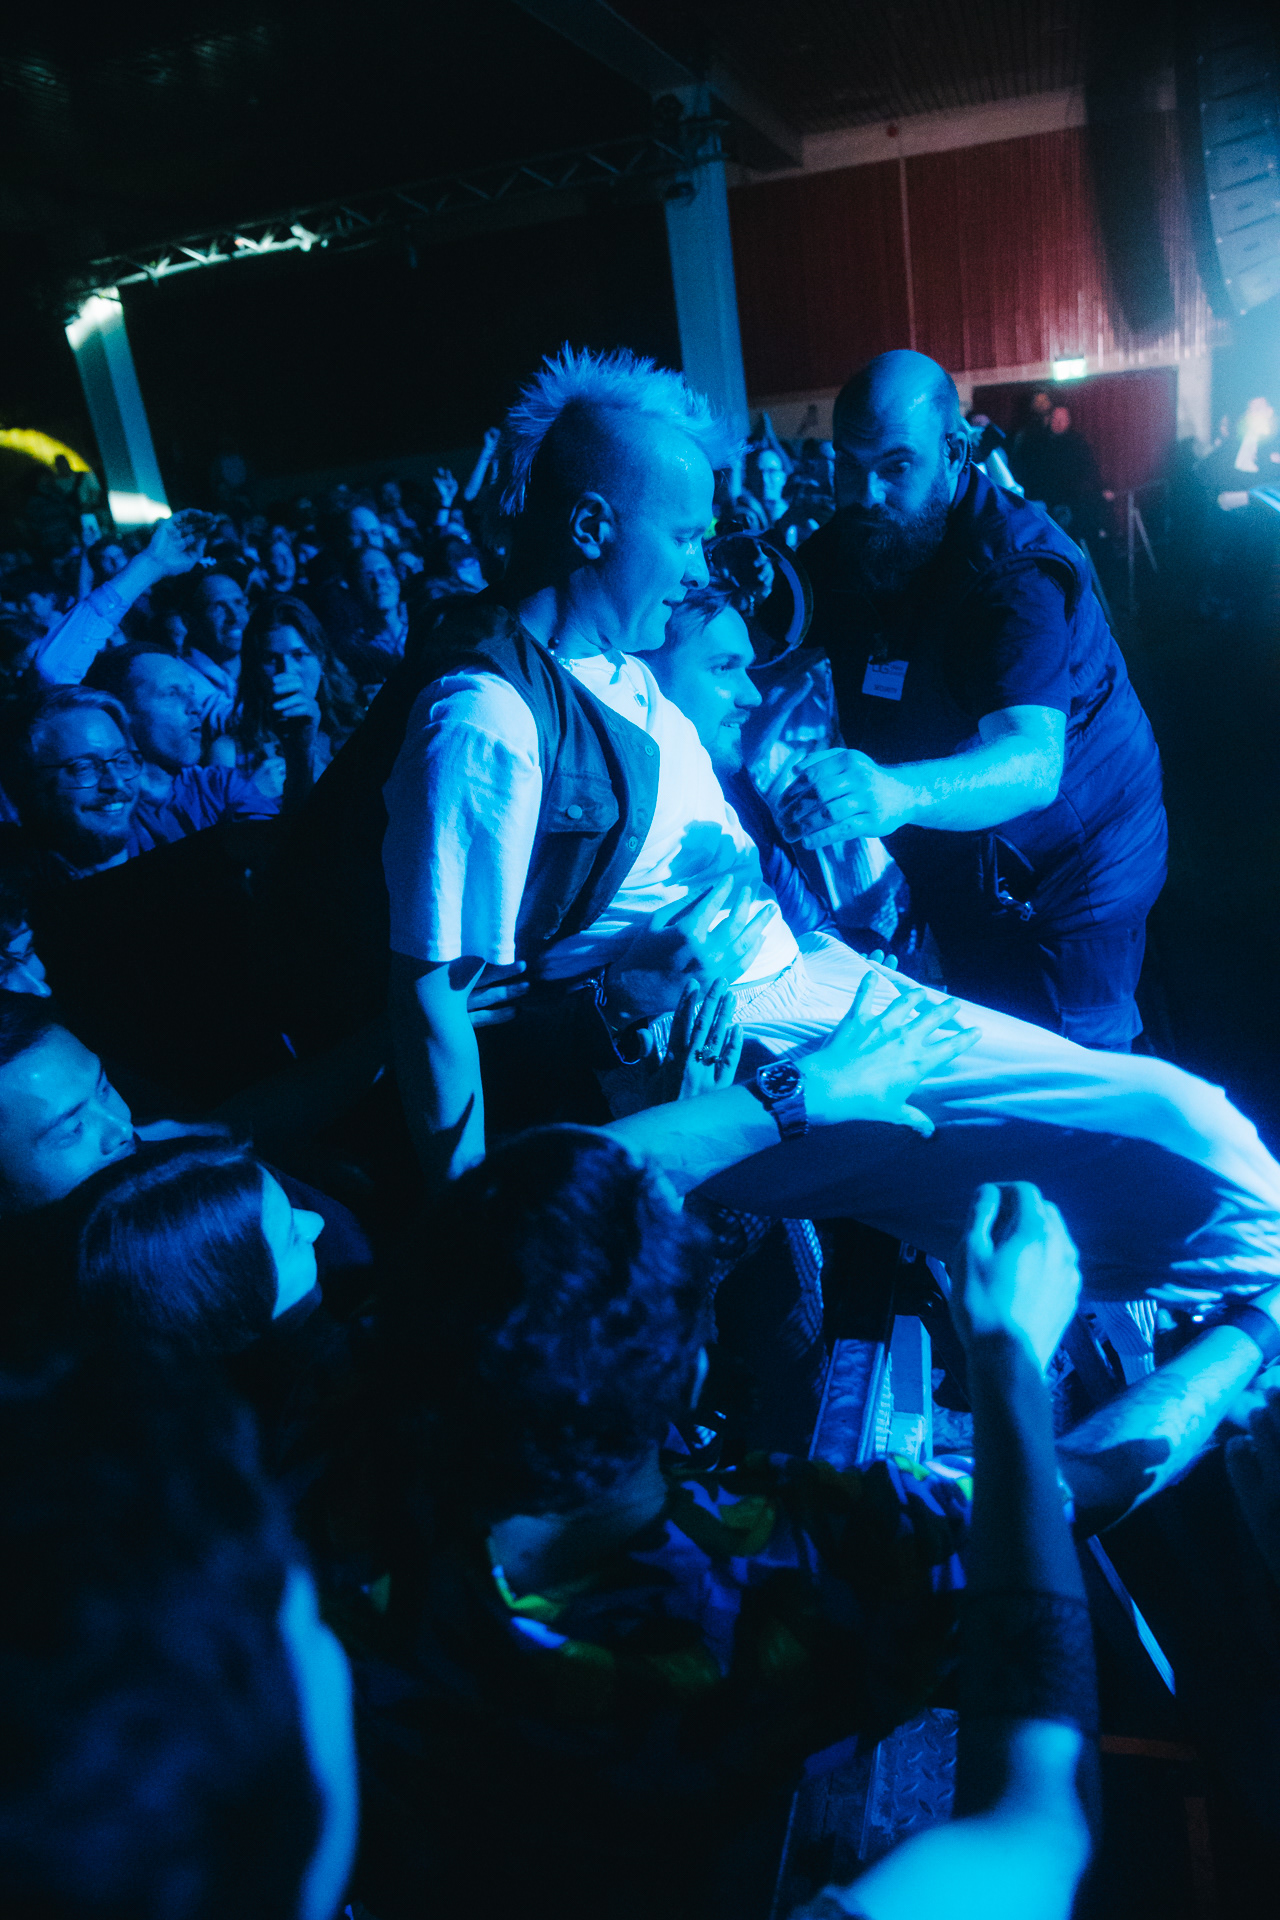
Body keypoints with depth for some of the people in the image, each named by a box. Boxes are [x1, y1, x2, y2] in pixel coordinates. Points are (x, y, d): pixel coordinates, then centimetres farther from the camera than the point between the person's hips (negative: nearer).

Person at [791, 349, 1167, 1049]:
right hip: (949, 873, 6)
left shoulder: (1016, 566, -29)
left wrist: (896, 792, -64)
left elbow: (1033, 763, -45)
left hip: (1067, 869, -6)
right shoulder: (838, 550, -6)